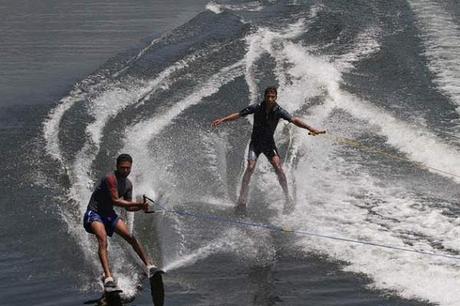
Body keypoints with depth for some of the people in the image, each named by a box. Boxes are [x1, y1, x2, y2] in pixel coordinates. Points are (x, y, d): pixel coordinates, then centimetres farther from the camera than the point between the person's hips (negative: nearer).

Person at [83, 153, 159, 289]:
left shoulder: (128, 184, 5)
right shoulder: (110, 178, -21)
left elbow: (128, 207, 10)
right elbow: (115, 201, -27)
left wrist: (141, 207, -11)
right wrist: (138, 203, -29)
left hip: (109, 214, 8)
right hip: (94, 213, -8)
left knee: (131, 237, -5)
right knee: (102, 239, -30)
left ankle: (149, 265, 1)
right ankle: (108, 277, -43)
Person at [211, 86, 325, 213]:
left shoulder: (278, 111, -13)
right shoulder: (256, 108, -13)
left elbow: (294, 120, -20)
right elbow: (239, 115, -7)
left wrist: (311, 129, -30)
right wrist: (222, 120, -17)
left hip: (269, 143, 0)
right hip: (256, 142, 0)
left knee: (278, 167, -17)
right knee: (250, 167, -17)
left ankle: (287, 197, -6)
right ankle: (242, 199, -11)